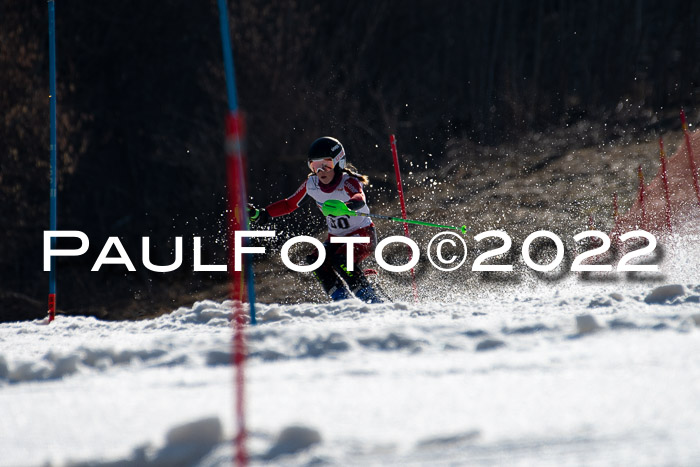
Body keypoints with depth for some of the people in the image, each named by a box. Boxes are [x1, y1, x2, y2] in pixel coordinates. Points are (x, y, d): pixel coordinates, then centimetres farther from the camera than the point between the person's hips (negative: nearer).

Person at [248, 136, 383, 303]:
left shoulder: (348, 182, -22)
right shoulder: (311, 184, -5)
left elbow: (359, 199, -45)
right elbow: (290, 204, 9)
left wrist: (345, 207, -68)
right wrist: (261, 215, -1)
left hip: (363, 235, -6)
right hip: (336, 238, 6)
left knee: (341, 260, -32)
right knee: (316, 261, -21)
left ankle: (372, 301, -22)